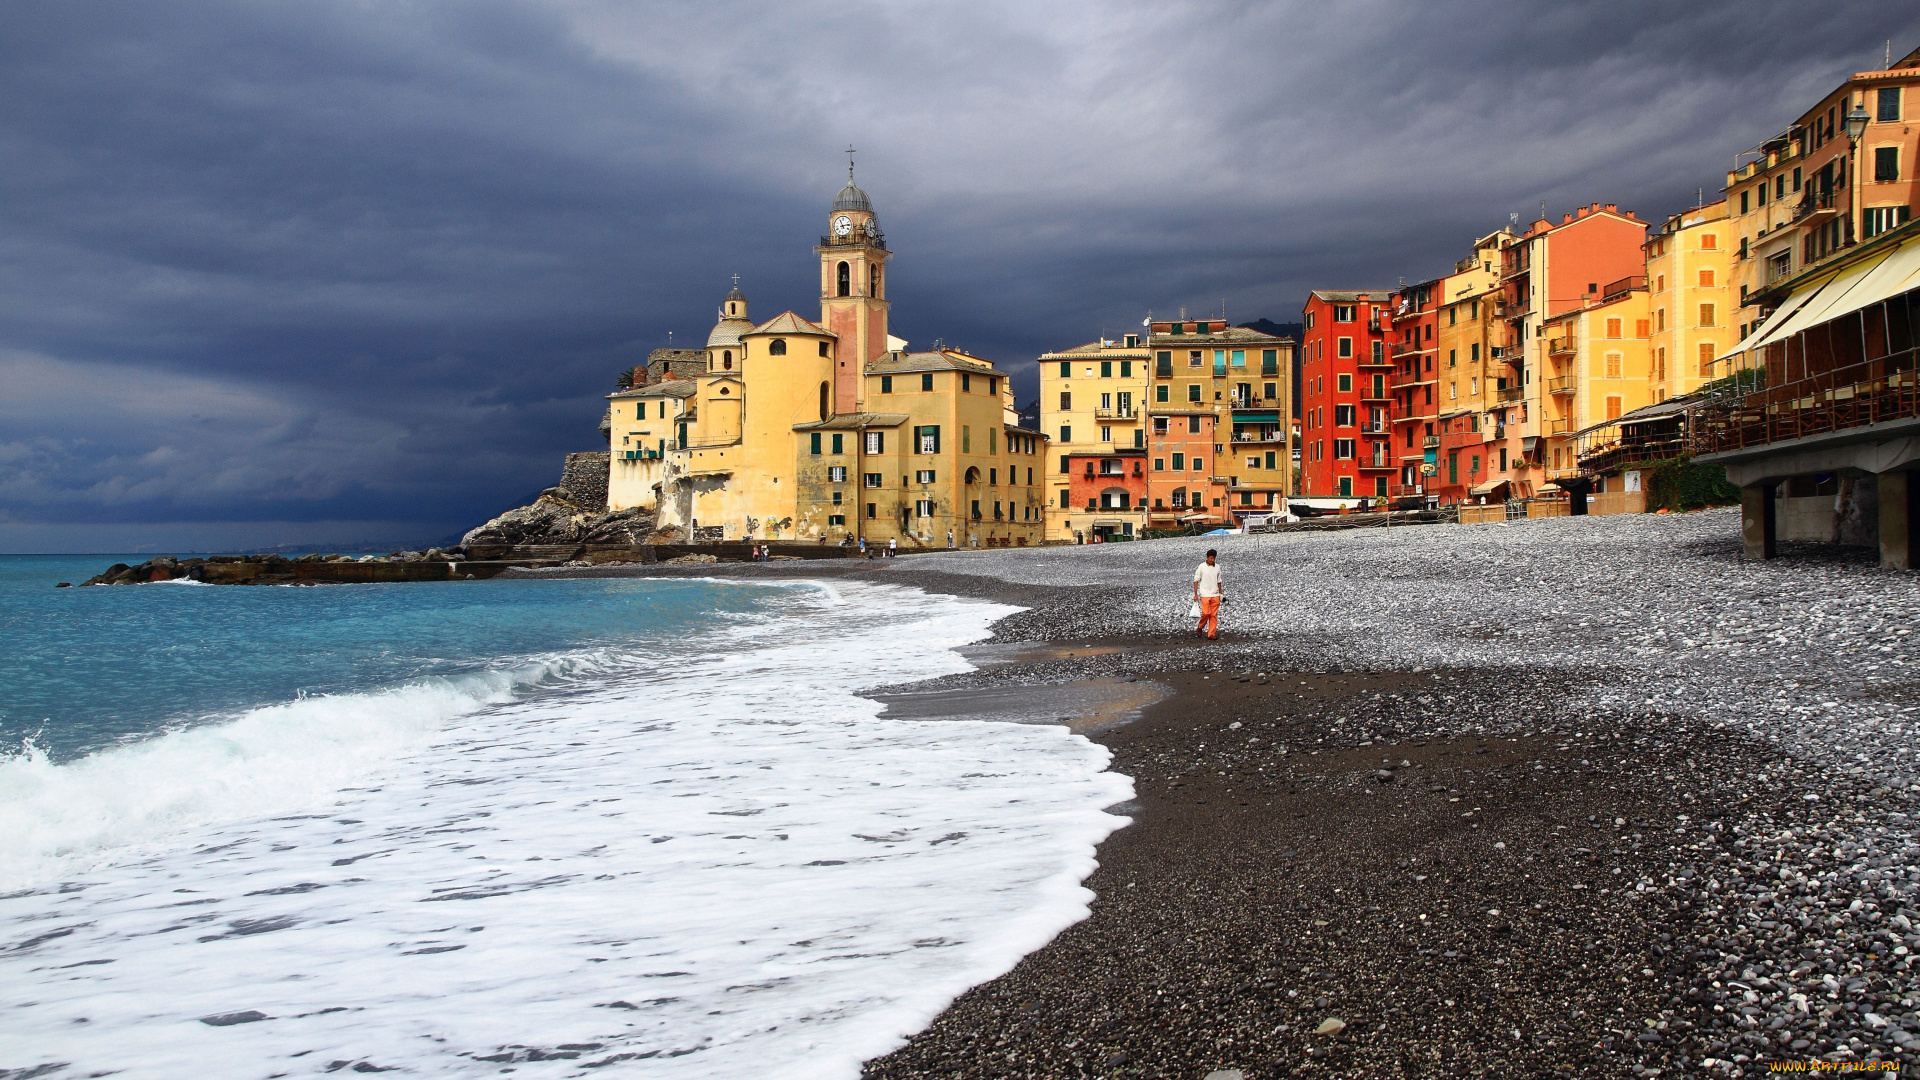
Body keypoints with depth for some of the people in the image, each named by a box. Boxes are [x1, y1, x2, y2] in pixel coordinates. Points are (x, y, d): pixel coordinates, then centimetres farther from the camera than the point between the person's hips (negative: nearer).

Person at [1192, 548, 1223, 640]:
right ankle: (1200, 628, 12)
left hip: (1215, 595, 4)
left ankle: (1211, 634, 3)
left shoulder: (1217, 567, 9)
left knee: (1214, 615, -1)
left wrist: (1220, 594, 14)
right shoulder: (1201, 567, -2)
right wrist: (1195, 594, -4)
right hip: (1205, 595, -4)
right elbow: (1196, 580, 0)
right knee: (1206, 613, -13)